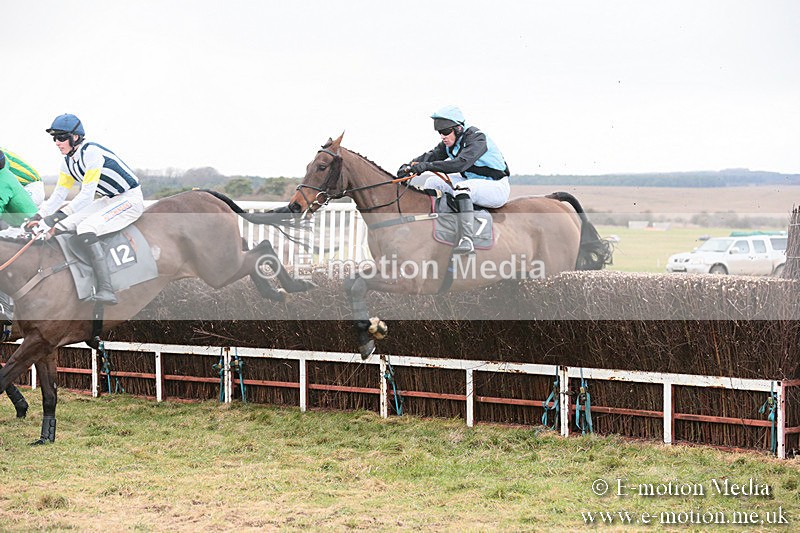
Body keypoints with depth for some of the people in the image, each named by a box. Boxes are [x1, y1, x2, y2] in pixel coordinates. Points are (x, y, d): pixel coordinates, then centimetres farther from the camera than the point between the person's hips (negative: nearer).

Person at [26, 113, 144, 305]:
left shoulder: (91, 153, -23)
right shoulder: (68, 162, 5)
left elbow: (87, 196, -27)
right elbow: (58, 196, 7)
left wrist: (58, 215, -32)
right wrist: (38, 217, -8)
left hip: (131, 200, -9)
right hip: (108, 200, 9)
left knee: (86, 228, -30)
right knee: (62, 226, -4)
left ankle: (106, 290, -37)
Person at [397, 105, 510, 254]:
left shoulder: (477, 138, -24)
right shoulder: (449, 143, 3)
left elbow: (461, 163, -39)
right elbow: (431, 155, -5)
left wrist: (427, 166, -44)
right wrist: (408, 166, -24)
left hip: (497, 188, -9)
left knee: (461, 187, -36)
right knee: (433, 182, 2)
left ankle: (467, 239, -46)